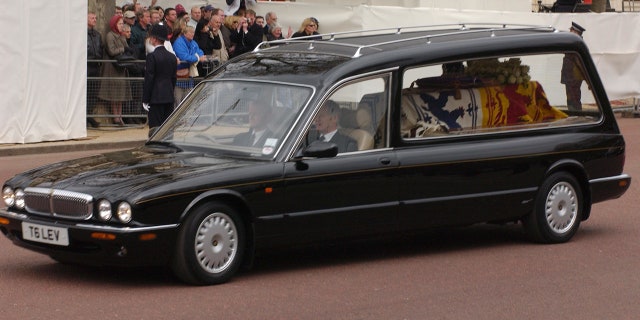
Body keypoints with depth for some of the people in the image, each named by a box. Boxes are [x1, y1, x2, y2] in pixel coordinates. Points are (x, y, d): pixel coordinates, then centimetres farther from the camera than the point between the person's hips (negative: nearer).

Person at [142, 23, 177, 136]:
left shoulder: (152, 56, -12)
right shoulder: (172, 56, 9)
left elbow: (148, 79, -11)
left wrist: (145, 100, -7)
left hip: (156, 98, -6)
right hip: (169, 97, 6)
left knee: (155, 128, -6)